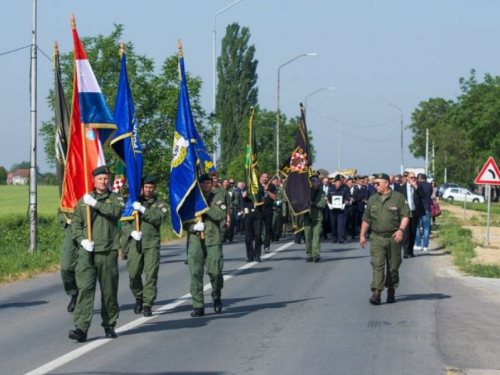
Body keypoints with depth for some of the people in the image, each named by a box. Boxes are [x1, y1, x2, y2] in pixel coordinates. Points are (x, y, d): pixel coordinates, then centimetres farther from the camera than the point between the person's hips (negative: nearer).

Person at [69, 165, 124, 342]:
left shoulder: (115, 198, 9)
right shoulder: (83, 201, 14)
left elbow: (116, 212, -13)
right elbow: (75, 223, 10)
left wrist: (96, 203, -18)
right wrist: (82, 240, -6)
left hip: (108, 251, 0)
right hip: (86, 252, 0)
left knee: (109, 290, 6)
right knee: (84, 288, -11)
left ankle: (109, 325, 21)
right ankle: (81, 328, -17)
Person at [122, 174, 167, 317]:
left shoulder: (159, 204, 11)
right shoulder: (133, 203, 14)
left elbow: (159, 218, -10)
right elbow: (124, 222, 9)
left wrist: (143, 210, -17)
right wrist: (132, 232, -9)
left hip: (152, 243, -1)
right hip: (135, 243, 1)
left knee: (151, 274, -8)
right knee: (133, 274, -1)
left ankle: (147, 304, -4)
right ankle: (138, 297, 24)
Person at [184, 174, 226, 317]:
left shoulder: (219, 196, 7)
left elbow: (221, 215, -9)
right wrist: (193, 226, -11)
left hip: (213, 240, -1)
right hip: (195, 240, 1)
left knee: (215, 271, -6)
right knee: (195, 272, -8)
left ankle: (217, 298, 22)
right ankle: (198, 306, -2)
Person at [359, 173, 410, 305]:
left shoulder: (398, 198, 0)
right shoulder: (372, 199, 12)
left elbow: (405, 216, -4)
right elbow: (366, 219, 18)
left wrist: (401, 230, -19)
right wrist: (362, 235, 16)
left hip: (393, 238, -2)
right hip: (377, 238, 2)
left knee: (393, 266, 7)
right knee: (377, 265, -10)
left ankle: (391, 292, 21)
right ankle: (376, 293, -16)